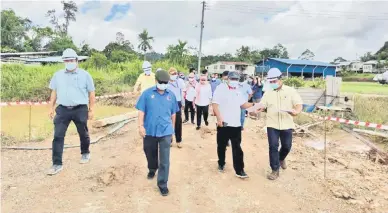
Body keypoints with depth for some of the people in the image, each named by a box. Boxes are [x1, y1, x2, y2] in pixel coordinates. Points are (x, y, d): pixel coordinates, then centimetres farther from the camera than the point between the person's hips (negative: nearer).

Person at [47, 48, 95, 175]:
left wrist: (91, 110, -1)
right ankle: (57, 164, 3)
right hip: (62, 109, 2)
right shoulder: (58, 75, 10)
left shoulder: (85, 75, 0)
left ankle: (85, 153, 39)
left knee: (83, 134, 13)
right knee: (58, 136, -3)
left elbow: (91, 93, 2)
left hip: (80, 109, -2)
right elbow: (54, 92, 16)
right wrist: (51, 107, 10)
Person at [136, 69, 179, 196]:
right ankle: (152, 169, 52)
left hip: (165, 131, 0)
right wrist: (141, 126, -15)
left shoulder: (171, 95, 2)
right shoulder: (147, 93, -4)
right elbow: (141, 111, -5)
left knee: (165, 160, 0)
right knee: (150, 154, 21)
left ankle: (162, 184, 12)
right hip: (149, 131, 0)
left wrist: (172, 128, 18)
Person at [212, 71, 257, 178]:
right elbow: (215, 104, -14)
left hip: (236, 124, 5)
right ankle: (221, 164, 34)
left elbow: (243, 104, 17)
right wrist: (219, 118, -22)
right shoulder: (221, 88, -7)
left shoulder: (238, 91, 14)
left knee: (237, 148, 4)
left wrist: (253, 104, 0)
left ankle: (239, 170, 9)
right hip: (224, 124, -4)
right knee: (222, 146, 12)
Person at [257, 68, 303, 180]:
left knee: (287, 146, 10)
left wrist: (296, 111, -29)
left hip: (286, 124, 0)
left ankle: (281, 158, 44)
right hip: (272, 125, 1)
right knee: (273, 146, -2)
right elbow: (261, 105, 3)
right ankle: (275, 170, 9)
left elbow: (299, 104, -7)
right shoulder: (268, 93, 6)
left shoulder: (290, 91, -1)